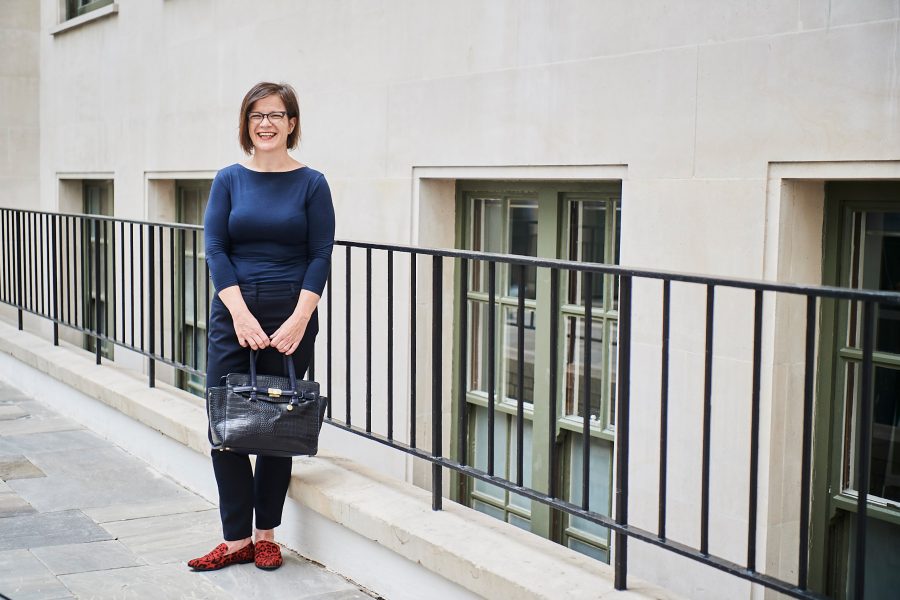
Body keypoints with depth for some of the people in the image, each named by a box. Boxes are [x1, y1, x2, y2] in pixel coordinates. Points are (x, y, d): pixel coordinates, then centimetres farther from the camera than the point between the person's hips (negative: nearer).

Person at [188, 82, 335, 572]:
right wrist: (241, 314, -12)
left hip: (292, 316, -1)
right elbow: (215, 250, 0)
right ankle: (237, 539, 8)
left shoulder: (310, 183, 2)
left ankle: (266, 535, 17)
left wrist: (299, 319, -13)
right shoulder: (229, 180, 6)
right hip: (233, 313, 2)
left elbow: (321, 256, -2)